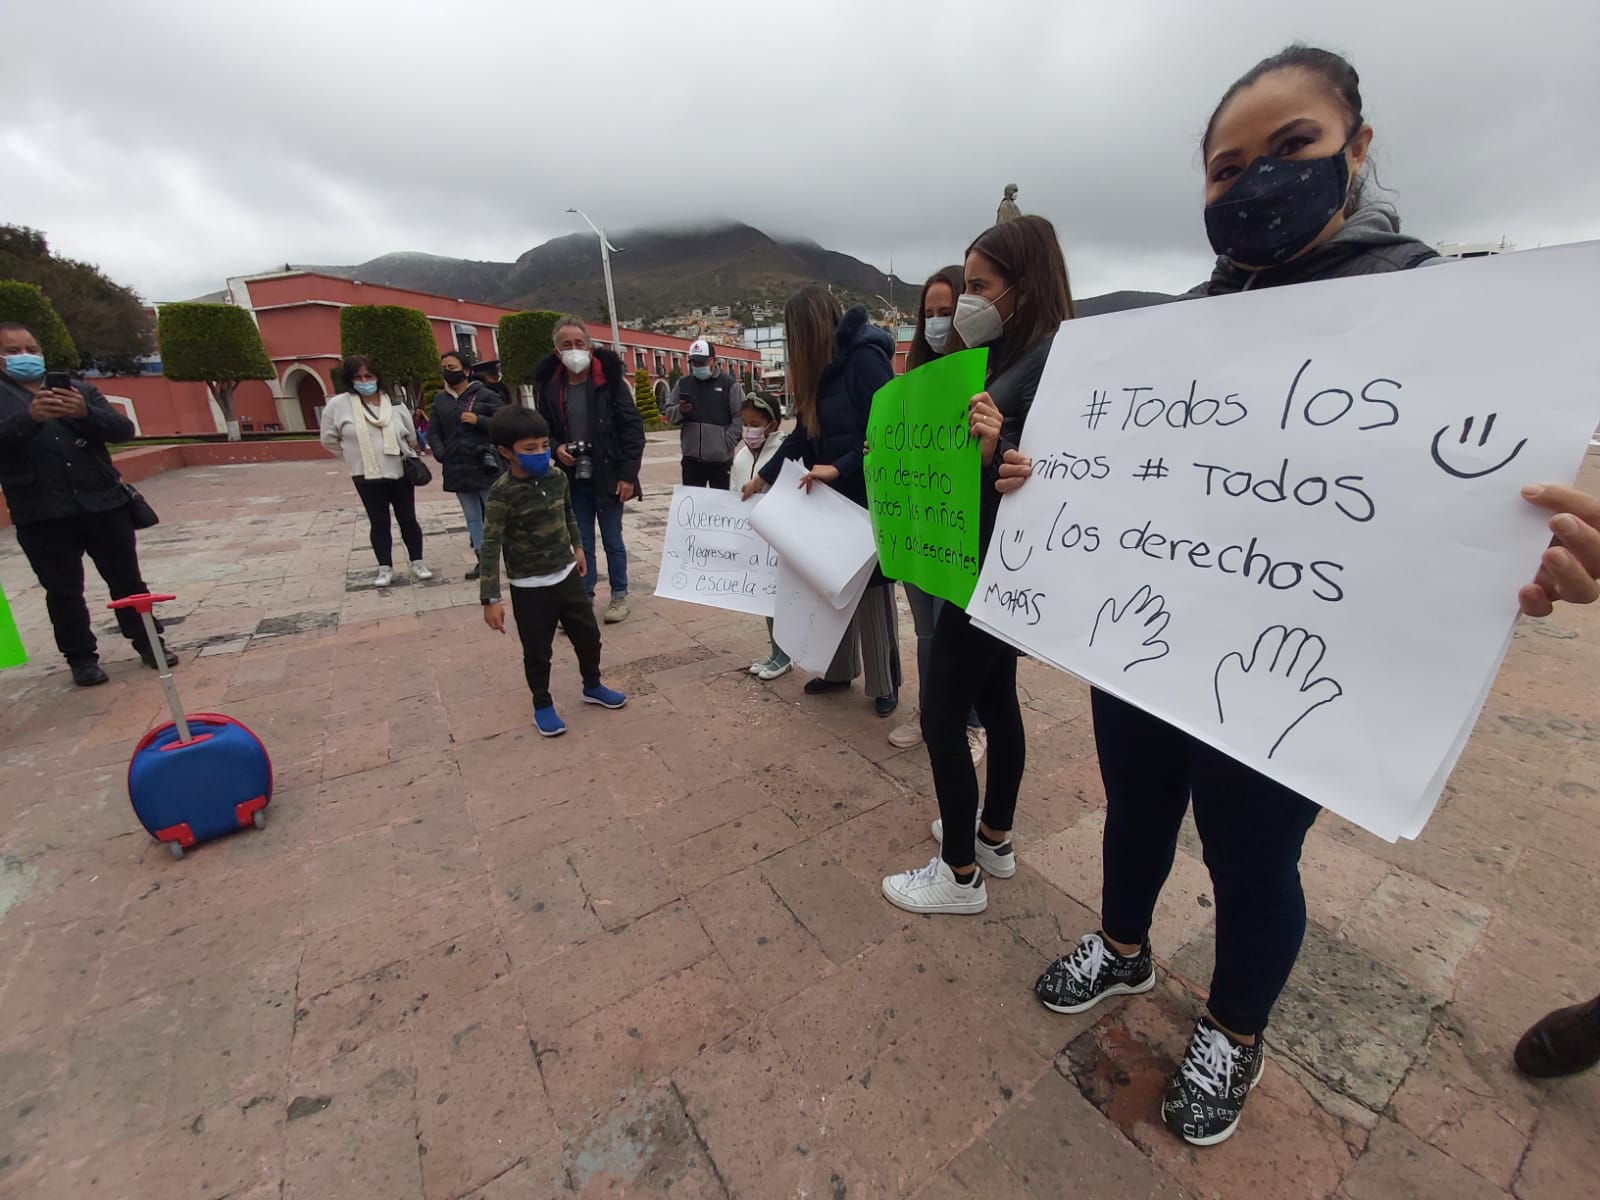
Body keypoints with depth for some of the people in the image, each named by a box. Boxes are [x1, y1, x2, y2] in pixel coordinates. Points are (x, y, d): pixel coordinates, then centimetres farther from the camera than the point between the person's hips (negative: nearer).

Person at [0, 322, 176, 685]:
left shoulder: (80, 389, 13)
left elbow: (124, 429, 2)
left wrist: (86, 412, -17)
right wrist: (30, 416, -26)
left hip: (104, 504, 1)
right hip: (42, 516, -1)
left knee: (127, 580, 8)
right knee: (63, 592, 5)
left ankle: (149, 643, 19)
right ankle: (82, 658, 15)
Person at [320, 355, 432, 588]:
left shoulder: (394, 403, 2)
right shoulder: (338, 405, -5)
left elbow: (411, 436, 14)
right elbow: (329, 440, 6)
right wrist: (356, 455, 7)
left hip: (401, 473, 1)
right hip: (367, 477, -1)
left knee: (408, 519, 7)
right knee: (379, 523, 6)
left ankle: (417, 563, 17)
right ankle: (385, 568, 15)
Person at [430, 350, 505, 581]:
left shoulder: (486, 395, -3)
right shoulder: (439, 400, 11)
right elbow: (434, 432, 13)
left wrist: (478, 420, -18)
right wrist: (441, 454, -4)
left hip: (484, 466, -5)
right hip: (457, 470, 5)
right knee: (472, 517, 11)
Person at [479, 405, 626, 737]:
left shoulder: (557, 477, -2)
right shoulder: (502, 494, -19)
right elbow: (490, 548, -19)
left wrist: (577, 547, 24)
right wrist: (491, 599, -21)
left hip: (566, 576, 5)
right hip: (529, 587, -5)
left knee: (589, 636, 16)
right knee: (537, 652, 9)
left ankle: (592, 687, 39)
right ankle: (542, 706, 31)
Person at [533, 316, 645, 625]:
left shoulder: (610, 381, -7)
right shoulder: (550, 386, 3)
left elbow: (633, 428, -7)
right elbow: (544, 430, 16)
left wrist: (628, 475, -12)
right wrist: (555, 448, -7)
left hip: (607, 477, -3)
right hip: (572, 480, 3)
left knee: (612, 541, 9)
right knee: (581, 544, 10)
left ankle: (619, 595, 25)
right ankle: (583, 598, 23)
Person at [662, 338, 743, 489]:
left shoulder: (729, 383, -1)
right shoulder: (683, 383, 10)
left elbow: (741, 417, -5)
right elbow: (667, 413, 12)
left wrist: (726, 443, -12)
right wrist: (680, 411, -10)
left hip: (720, 459, -3)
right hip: (691, 457, 4)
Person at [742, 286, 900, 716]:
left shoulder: (865, 358, -13)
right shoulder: (821, 368, 13)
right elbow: (803, 435, 17)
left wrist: (839, 468, -24)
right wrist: (761, 479, 19)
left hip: (869, 497, -8)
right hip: (833, 499, 8)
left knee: (871, 590, 1)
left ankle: (886, 683, 17)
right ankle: (839, 669, 29)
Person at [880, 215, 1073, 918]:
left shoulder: (1052, 358, -15)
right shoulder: (1011, 353, 14)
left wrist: (996, 450, -37)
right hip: (988, 561, 10)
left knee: (942, 716, -2)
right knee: (995, 699, 17)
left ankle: (960, 875, 16)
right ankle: (994, 839, 36)